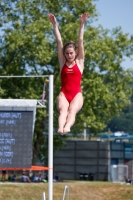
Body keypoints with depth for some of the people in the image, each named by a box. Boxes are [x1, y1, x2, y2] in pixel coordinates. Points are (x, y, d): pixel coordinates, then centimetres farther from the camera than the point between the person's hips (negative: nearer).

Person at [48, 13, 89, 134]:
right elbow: (59, 41, 10)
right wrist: (54, 24, 8)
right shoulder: (62, 62, 13)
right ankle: (60, 127, -57)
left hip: (77, 94, -1)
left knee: (72, 110, -29)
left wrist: (82, 24, 2)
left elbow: (80, 42, 6)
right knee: (63, 110, -29)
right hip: (64, 93, 1)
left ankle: (67, 127, -57)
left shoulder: (79, 62, 11)